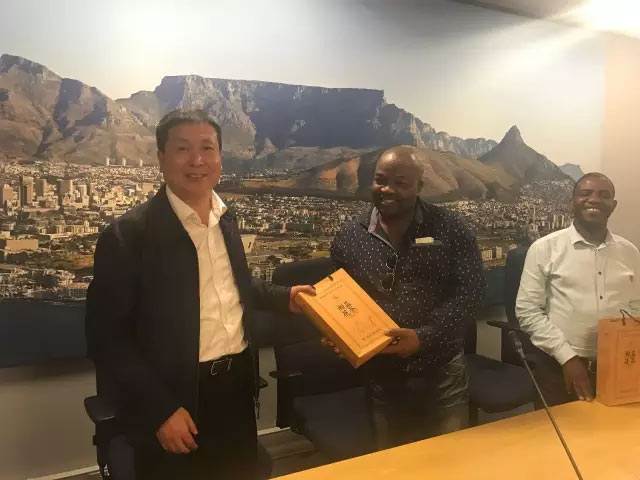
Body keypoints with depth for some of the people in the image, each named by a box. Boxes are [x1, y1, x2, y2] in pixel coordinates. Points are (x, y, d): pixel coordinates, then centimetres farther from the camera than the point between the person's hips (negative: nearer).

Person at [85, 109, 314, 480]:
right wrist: (159, 409, -17)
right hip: (176, 399, -6)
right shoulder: (129, 234, -16)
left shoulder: (226, 218, 4)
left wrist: (284, 297, 10)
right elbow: (107, 335, -15)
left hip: (238, 386, 6)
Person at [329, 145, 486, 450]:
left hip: (442, 376, -2)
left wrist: (423, 338, -21)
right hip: (381, 382, 2)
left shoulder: (449, 229, -6)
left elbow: (471, 293, -11)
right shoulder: (349, 238, 0)